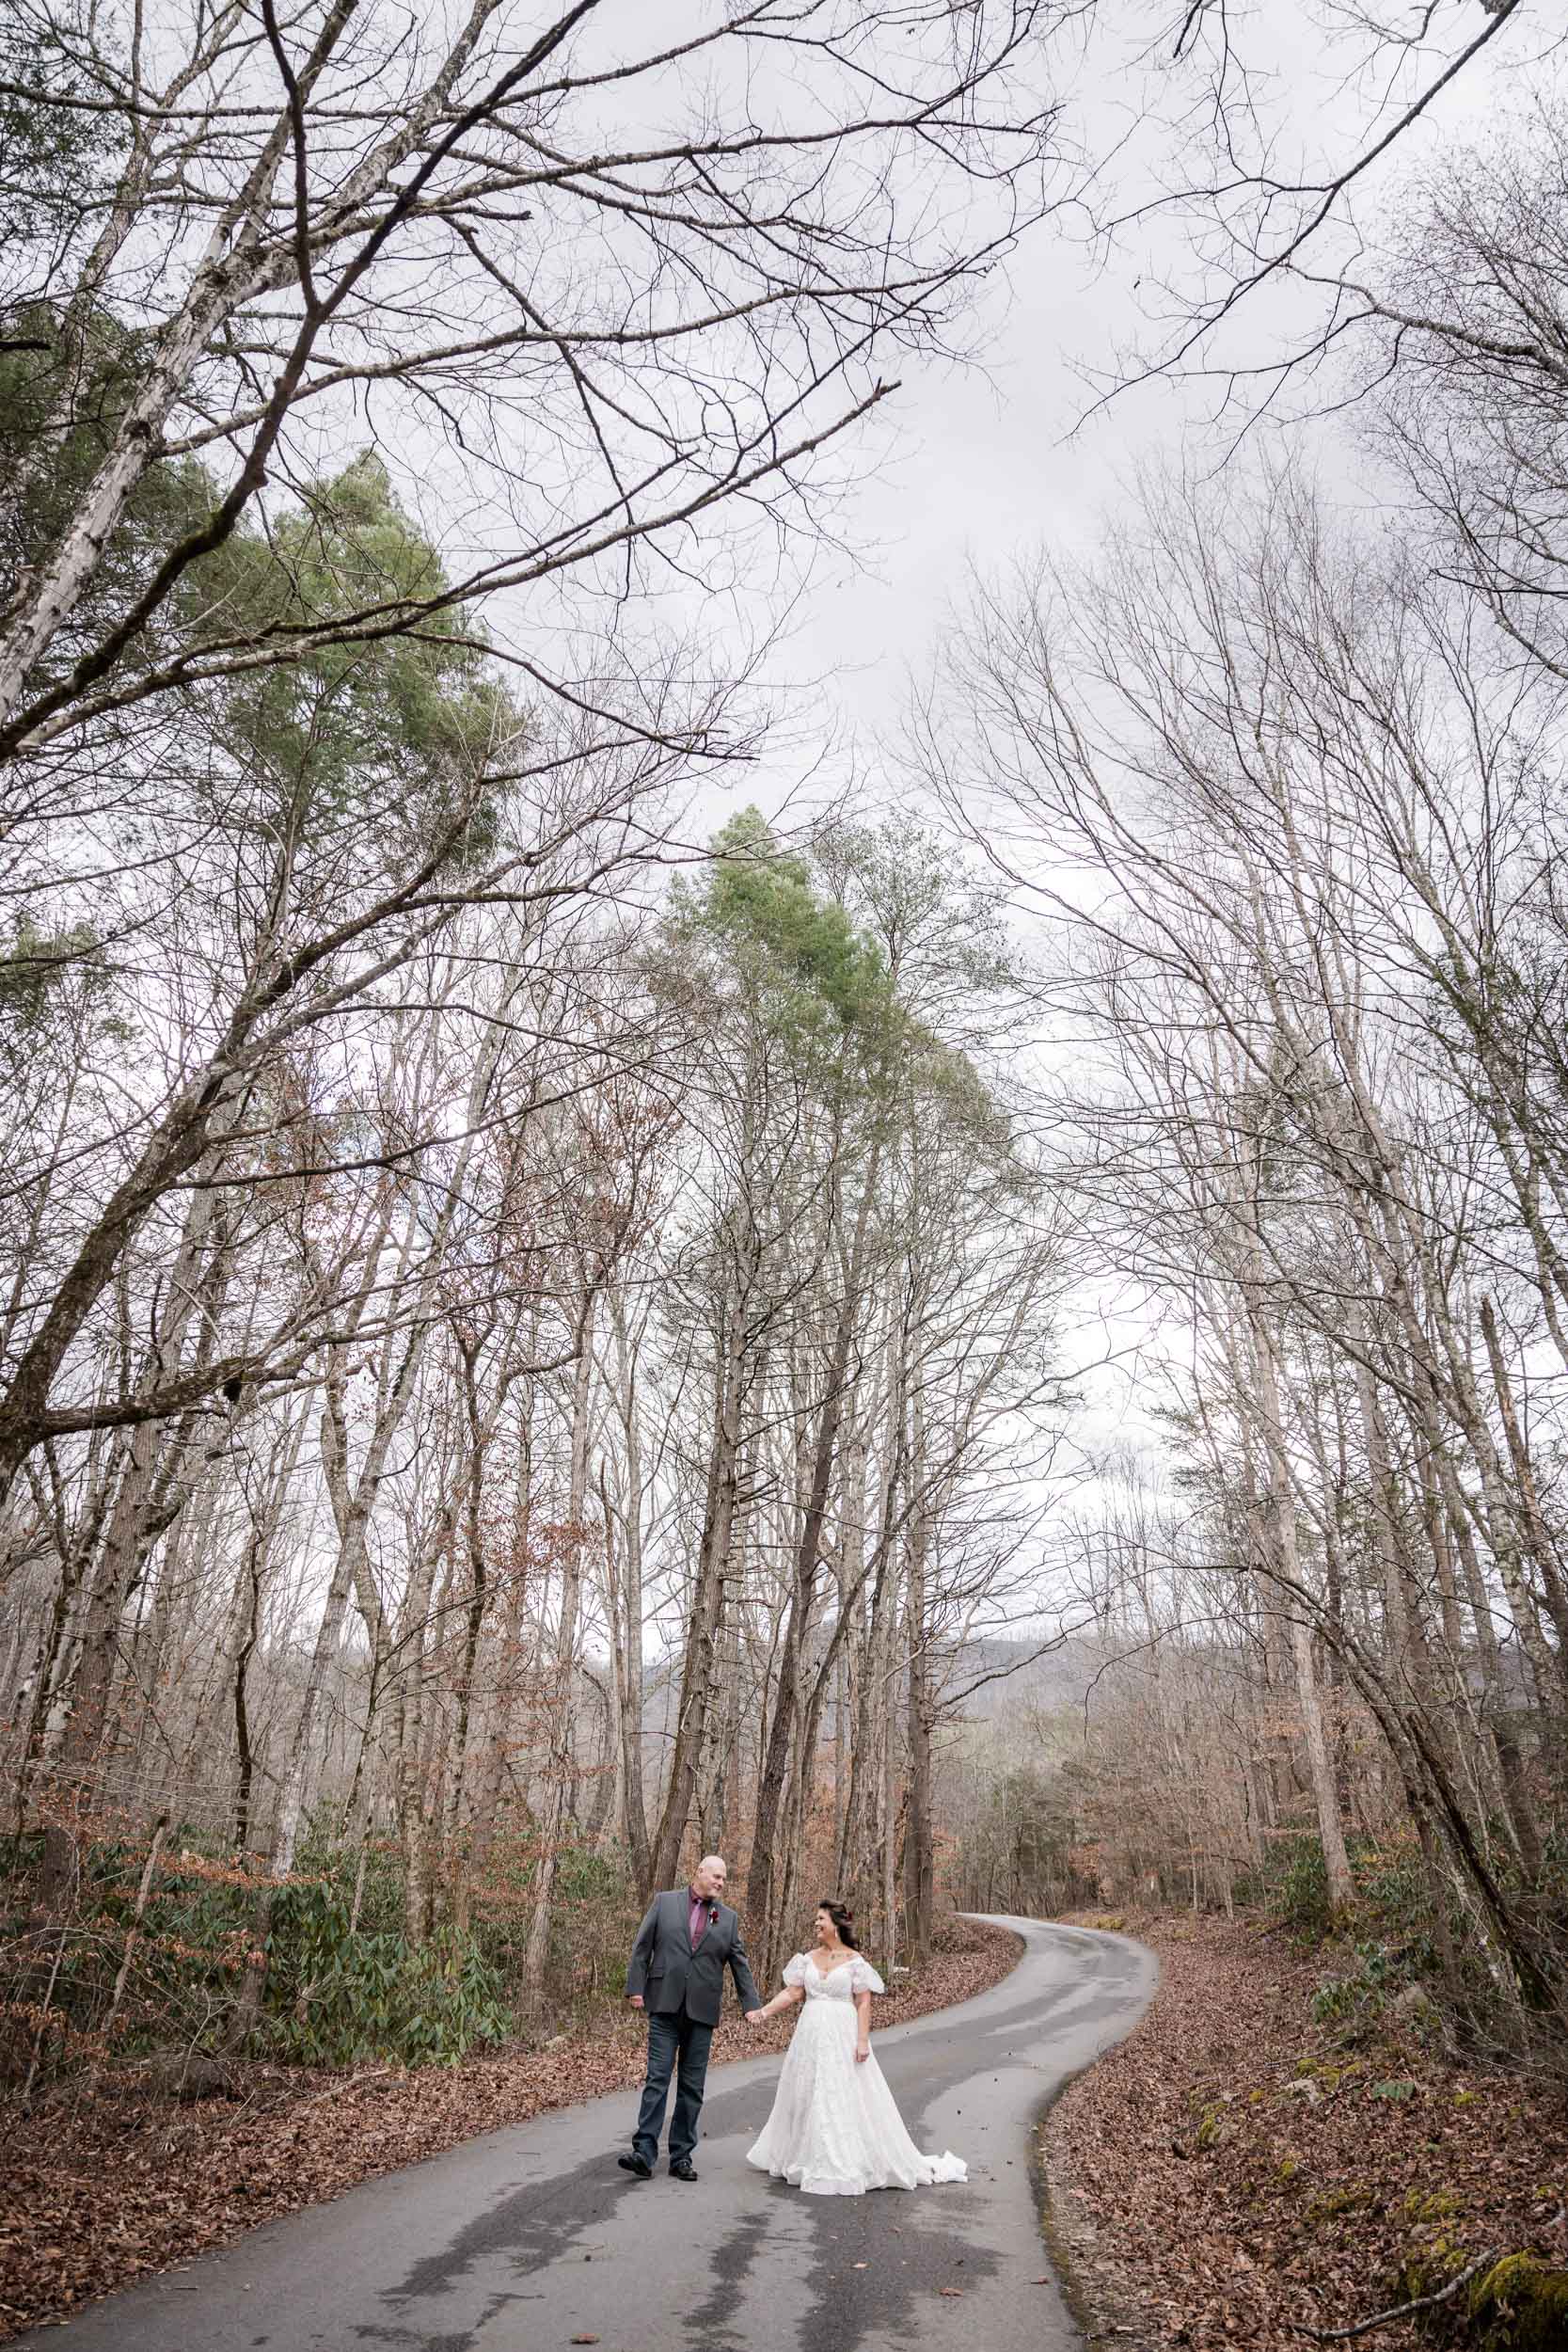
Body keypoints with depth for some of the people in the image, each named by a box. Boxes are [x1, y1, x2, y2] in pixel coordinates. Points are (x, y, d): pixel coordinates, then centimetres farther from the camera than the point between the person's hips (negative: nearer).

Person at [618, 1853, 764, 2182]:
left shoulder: (728, 1918, 10)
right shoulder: (664, 1902, 4)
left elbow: (740, 1964, 11)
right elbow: (642, 1947, 2)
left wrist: (751, 2004, 3)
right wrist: (635, 1987, -5)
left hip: (702, 2010, 3)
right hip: (665, 2006, -2)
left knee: (692, 2086, 7)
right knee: (657, 2078, -6)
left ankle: (681, 2156, 15)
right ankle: (644, 2152, -4)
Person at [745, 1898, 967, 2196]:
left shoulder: (855, 1960, -6)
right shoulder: (809, 1958, 6)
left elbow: (863, 2003, -8)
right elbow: (792, 1993, 4)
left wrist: (862, 2040, -15)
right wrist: (763, 2011, -8)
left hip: (842, 2037, -5)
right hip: (811, 2037, 5)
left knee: (845, 2100, -3)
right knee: (808, 2099, 12)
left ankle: (847, 2166, 8)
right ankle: (810, 2160, 28)